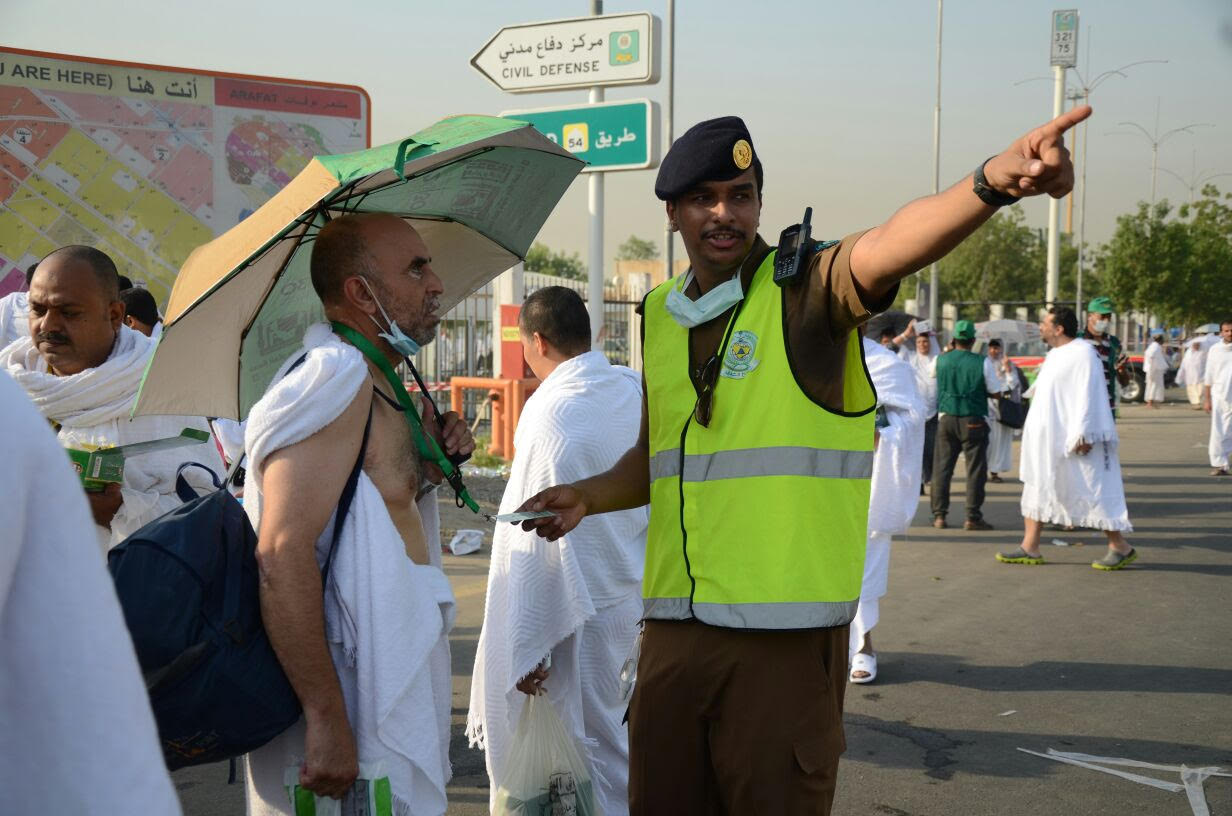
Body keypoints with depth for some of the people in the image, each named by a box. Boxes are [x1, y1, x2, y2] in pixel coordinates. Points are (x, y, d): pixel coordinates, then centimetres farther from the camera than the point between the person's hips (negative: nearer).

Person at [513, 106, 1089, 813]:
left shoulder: (805, 286, -6)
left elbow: (889, 247, -28)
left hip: (787, 630, -5)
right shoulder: (661, 314, 11)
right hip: (673, 624, 5)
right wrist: (589, 496, 6)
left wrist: (991, 183, -47)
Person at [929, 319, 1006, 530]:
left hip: (946, 418, 3)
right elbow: (996, 392, -3)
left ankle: (939, 515, 8)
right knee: (975, 469, 2)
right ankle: (973, 517, 1)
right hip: (974, 421, -3)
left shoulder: (941, 360, -1)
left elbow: (932, 372, 22)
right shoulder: (982, 363, -9)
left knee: (942, 467, 9)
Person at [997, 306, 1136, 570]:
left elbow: (1087, 396, -20)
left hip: (1071, 439, -10)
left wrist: (1083, 434, -24)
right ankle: (1030, 548, 13)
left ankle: (1120, 547, 6)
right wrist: (1033, 432, 19)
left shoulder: (1082, 353, -14)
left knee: (1090, 491, -4)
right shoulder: (1055, 354, 15)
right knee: (1036, 489, 9)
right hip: (1047, 438, 10)